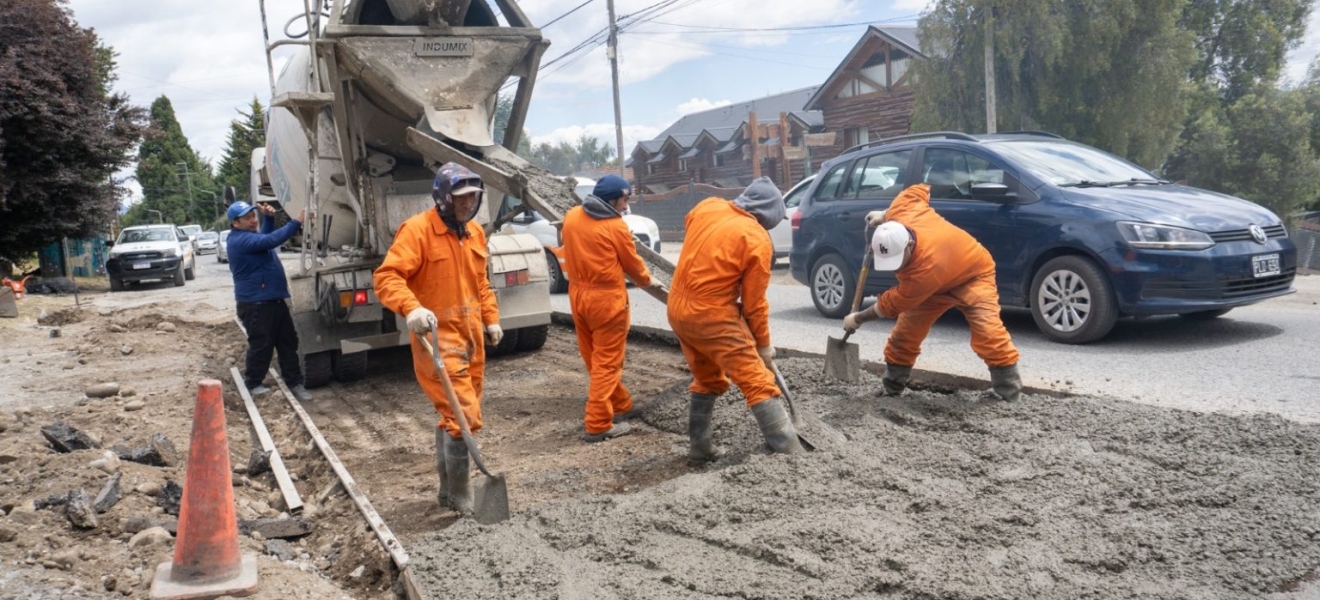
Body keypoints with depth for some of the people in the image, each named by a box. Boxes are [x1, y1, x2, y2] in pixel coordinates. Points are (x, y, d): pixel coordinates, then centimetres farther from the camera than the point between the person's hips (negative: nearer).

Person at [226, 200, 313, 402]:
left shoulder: (250, 235, 14)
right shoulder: (240, 240, -19)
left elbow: (265, 238, 33)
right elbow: (271, 240, -30)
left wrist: (269, 218, 12)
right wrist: (297, 222, -32)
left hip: (275, 299, 10)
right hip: (255, 303, -10)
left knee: (288, 342, 8)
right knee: (261, 345, -1)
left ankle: (295, 383, 11)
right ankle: (253, 384, 16)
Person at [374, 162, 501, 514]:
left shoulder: (474, 232, 11)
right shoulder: (417, 230, -14)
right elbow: (387, 277, -22)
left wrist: (491, 319, 14)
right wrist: (411, 308, -38)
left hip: (471, 338, 8)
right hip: (438, 338, -8)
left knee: (452, 415, 17)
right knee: (464, 417, -11)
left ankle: (448, 490, 31)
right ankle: (460, 497, 6)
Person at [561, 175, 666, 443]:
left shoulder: (571, 217, 3)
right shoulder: (616, 227, -13)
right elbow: (633, 264, -1)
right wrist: (649, 281, 17)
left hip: (578, 295, 7)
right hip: (606, 299, -7)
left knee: (594, 359, 17)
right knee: (607, 362, 0)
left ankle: (621, 405, 33)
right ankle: (598, 425, 0)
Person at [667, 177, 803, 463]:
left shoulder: (706, 207, 3)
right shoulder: (758, 240, -12)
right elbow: (754, 303, -7)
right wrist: (763, 344, 5)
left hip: (678, 307, 7)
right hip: (713, 316, -7)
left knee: (706, 381, 23)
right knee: (759, 384, -4)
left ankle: (699, 449, 27)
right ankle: (791, 455, -6)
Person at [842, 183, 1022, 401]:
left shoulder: (926, 269, -45)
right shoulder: (899, 214, -29)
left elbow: (893, 304, -30)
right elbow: (919, 190, -6)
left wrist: (858, 319, -17)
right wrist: (884, 215, -2)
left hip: (973, 274, -7)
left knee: (987, 330, -25)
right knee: (905, 330, 2)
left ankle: (1008, 390, -13)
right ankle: (892, 387, 12)